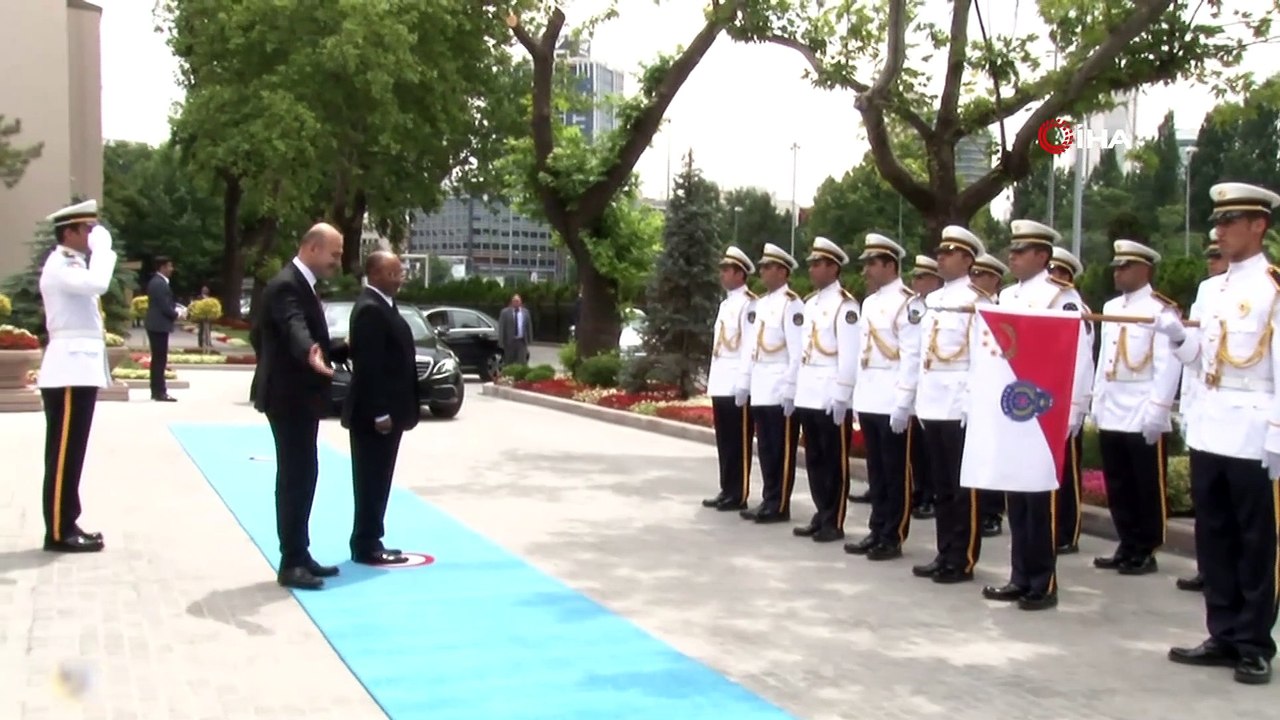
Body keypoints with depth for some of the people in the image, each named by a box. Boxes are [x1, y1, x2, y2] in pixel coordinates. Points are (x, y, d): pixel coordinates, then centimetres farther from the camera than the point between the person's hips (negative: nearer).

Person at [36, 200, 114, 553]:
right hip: (70, 368, -10)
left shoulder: (73, 265, 20)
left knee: (70, 453, 12)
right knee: (63, 454, -6)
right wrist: (102, 247, -17)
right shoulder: (59, 266, -10)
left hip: (80, 366, 10)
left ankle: (66, 526, 18)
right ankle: (59, 532, -3)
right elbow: (98, 283, -28)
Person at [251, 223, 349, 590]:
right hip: (288, 397, -10)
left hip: (300, 397, 10)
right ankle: (291, 563, -1)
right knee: (294, 478, -7)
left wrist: (347, 350, 30)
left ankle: (299, 555, 22)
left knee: (301, 476, 14)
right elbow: (294, 328, -38)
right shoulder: (286, 285, -19)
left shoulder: (302, 284, 14)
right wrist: (311, 354, -57)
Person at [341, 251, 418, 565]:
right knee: (371, 482, -2)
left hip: (386, 410, 10)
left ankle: (369, 542, 22)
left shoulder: (381, 305, 15)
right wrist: (380, 413, -23)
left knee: (377, 481, 15)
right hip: (374, 413, -10)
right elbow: (369, 366, -22)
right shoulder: (370, 309, -17)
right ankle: (367, 546, 5)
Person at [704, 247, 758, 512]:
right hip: (720, 384, 9)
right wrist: (711, 378, 17)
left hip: (737, 385, -9)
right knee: (724, 441, 12)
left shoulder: (749, 303, -9)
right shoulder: (725, 304, 19)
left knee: (738, 443, -3)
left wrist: (744, 383, -19)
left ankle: (738, 495, 2)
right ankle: (726, 490, 19)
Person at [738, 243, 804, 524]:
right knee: (766, 449, 12)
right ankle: (768, 500, 19)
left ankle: (779, 506, 4)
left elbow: (797, 351, -15)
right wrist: (743, 383, 14)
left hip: (780, 390, -8)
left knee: (781, 451, -1)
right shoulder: (761, 303, 16)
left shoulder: (791, 304, -9)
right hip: (760, 390, 8)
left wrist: (791, 391, -19)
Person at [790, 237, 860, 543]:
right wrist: (790, 385, 16)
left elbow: (850, 354, -15)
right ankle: (821, 515, 21)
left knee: (834, 462, 0)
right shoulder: (809, 303, 16)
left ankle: (834, 523, 7)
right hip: (807, 395, 8)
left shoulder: (846, 305, -9)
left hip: (830, 396, -8)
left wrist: (841, 395, -19)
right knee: (814, 460, 12)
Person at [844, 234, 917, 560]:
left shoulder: (907, 302, -10)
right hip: (868, 401, 8)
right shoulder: (869, 303, 16)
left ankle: (893, 538, 7)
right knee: (875, 471, 13)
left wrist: (903, 403, -19)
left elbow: (912, 356, -15)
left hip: (892, 403, -8)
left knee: (895, 472, 1)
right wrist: (857, 396, 16)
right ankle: (877, 532, 20)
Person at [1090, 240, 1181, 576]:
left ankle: (1145, 553, 12)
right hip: (1111, 416, 7)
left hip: (1143, 418, -7)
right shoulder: (1110, 308, 14)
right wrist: (1098, 403, 13)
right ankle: (1127, 547, 21)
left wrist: (1156, 412, -17)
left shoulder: (1163, 310, -7)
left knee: (1148, 489, 3)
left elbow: (1168, 366, -12)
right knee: (1118, 488, 11)